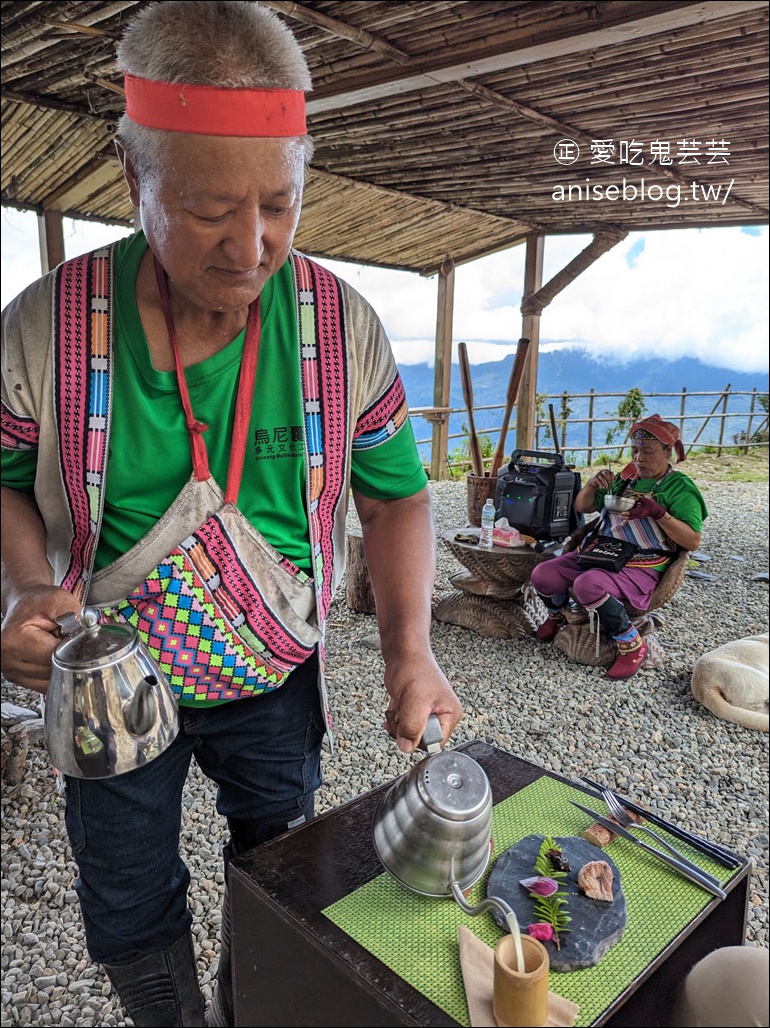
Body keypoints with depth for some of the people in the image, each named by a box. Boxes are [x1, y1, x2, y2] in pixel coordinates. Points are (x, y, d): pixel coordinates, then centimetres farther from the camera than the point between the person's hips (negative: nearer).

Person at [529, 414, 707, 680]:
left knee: (588, 585, -36)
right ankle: (558, 614, 21)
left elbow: (693, 541, -10)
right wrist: (592, 484, -1)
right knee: (542, 575, -13)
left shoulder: (680, 487, -1)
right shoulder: (624, 478, 17)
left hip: (641, 566, -6)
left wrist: (658, 512, -22)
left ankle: (632, 645, -15)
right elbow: (582, 507, 21)